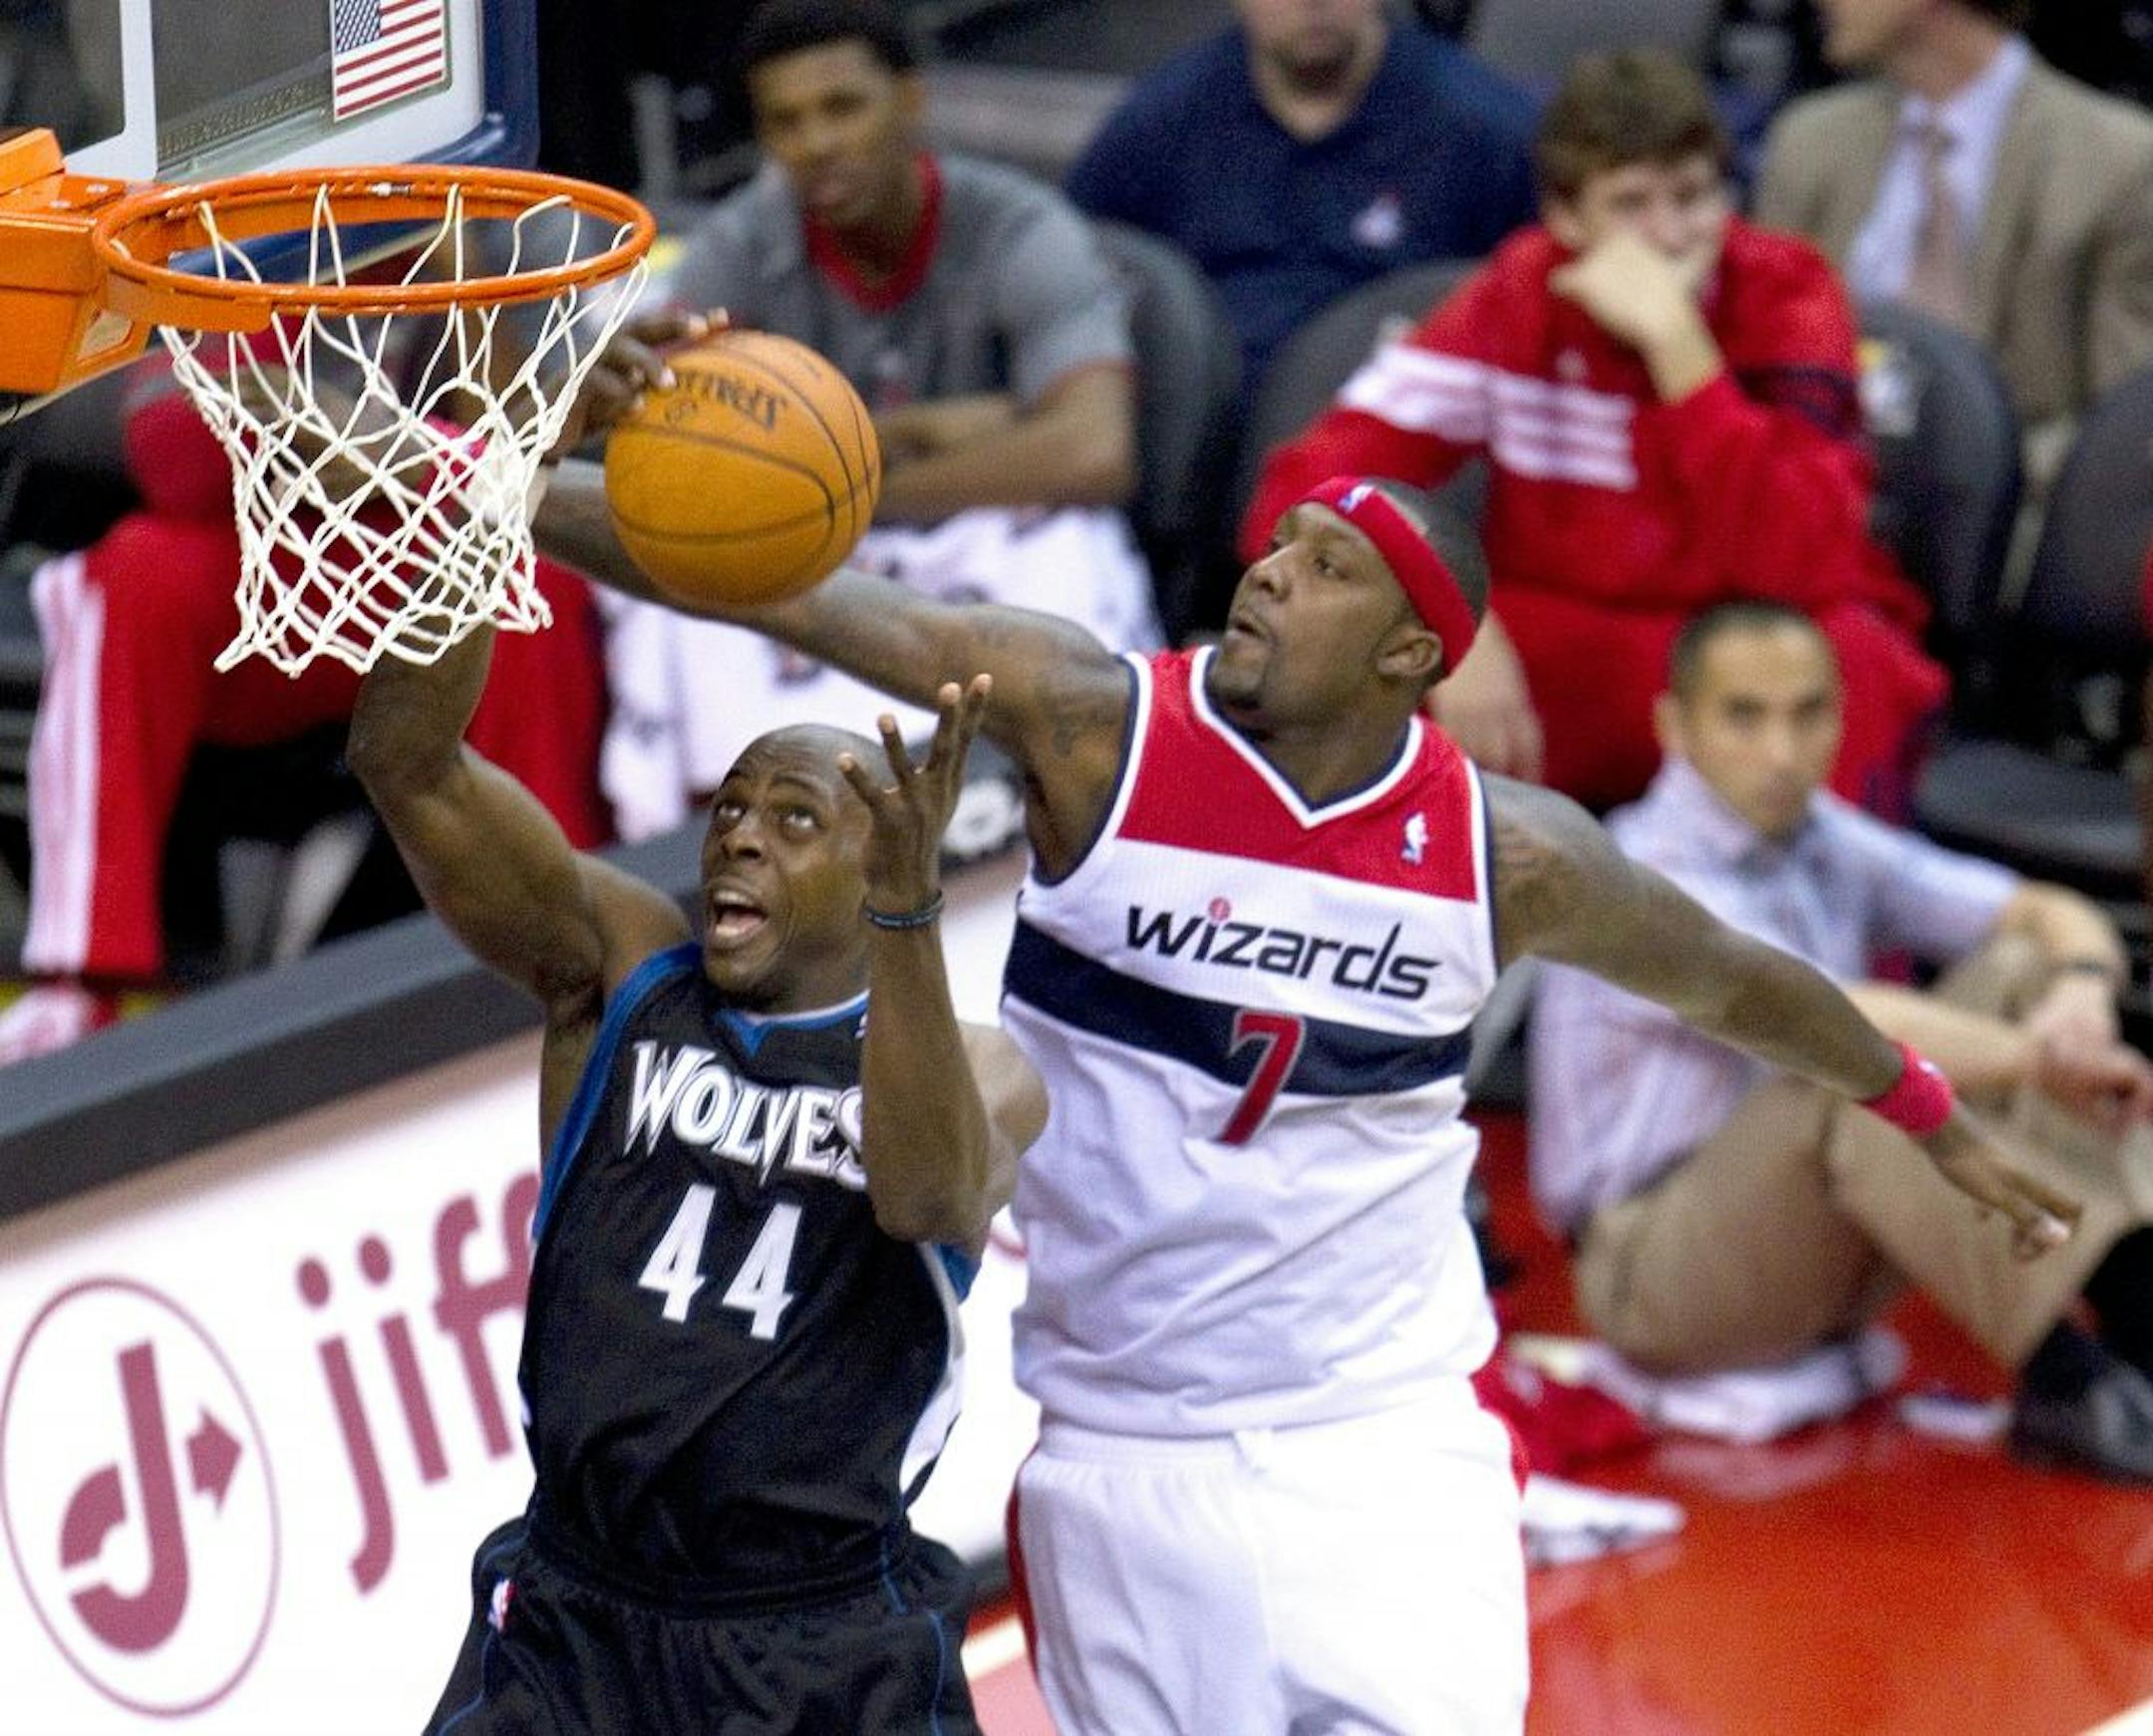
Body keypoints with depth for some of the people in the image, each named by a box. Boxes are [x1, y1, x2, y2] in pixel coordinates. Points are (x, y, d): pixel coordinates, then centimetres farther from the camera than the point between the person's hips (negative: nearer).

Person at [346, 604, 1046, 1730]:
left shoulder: (977, 1074, -1)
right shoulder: (618, 974, 4)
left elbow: (927, 1194, -27)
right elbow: (406, 760, -9)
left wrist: (907, 907, -39)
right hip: (571, 1632, 1)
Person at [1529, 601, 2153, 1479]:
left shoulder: (1828, 843, 7)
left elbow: (2054, 915, 1)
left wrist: (2079, 995, -22)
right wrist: (2042, 1060, -33)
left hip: (1828, 1258, 8)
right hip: (1657, 1269, -8)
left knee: (2017, 971, -7)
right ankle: (2066, 1383, -36)